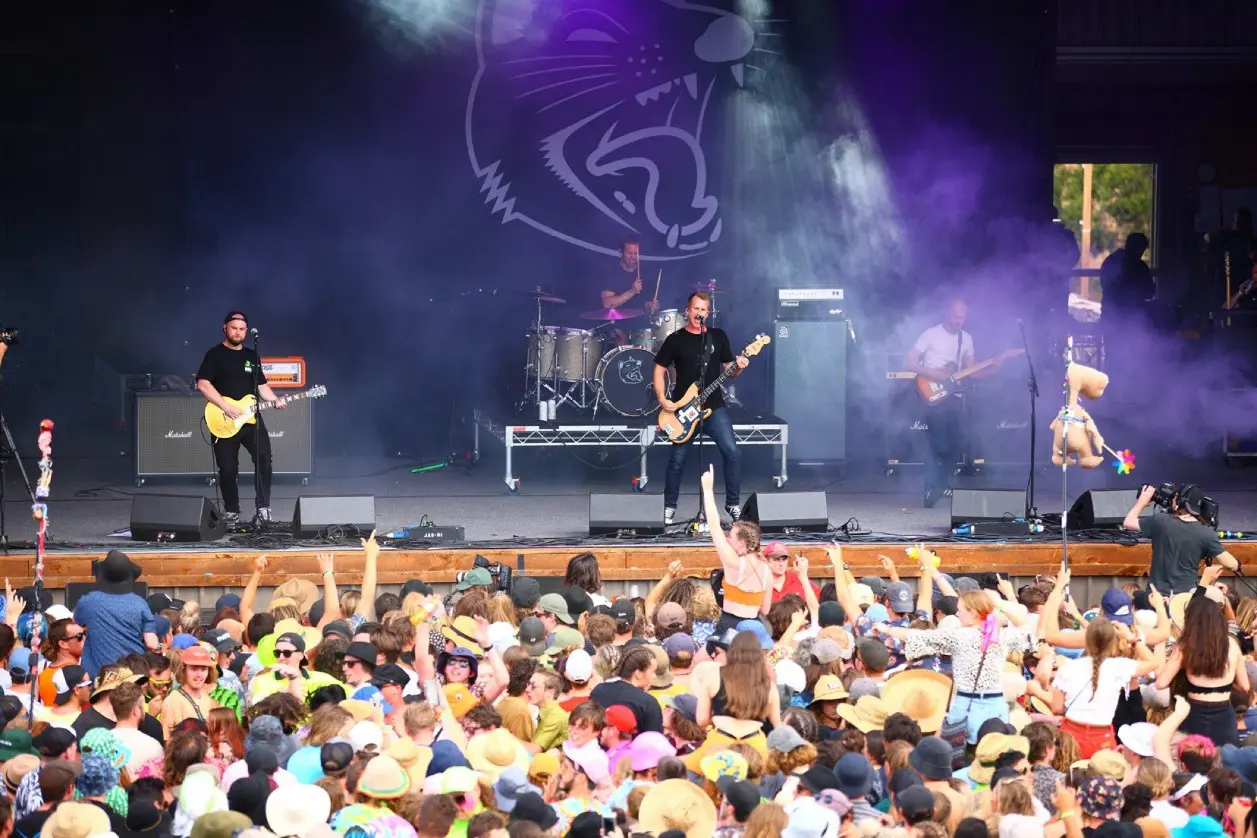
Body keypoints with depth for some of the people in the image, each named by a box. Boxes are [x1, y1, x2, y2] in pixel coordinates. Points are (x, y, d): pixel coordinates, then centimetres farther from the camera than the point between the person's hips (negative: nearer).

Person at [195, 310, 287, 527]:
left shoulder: (252, 356, 17)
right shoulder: (215, 355, -1)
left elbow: (262, 386, 21)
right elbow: (203, 384, -11)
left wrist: (275, 400, 0)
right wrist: (226, 407, -17)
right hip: (225, 423, -4)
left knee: (264, 459, -12)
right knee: (228, 469, -2)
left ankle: (263, 508, -5)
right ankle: (232, 513, 11)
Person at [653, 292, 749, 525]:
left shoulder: (718, 336, 7)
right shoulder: (675, 339, 1)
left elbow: (728, 370, 12)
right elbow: (660, 370, 4)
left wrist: (738, 367, -12)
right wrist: (662, 399, -8)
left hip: (714, 407, 1)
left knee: (732, 452, -12)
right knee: (678, 459, 4)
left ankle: (732, 503, -1)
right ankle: (669, 506, 20)